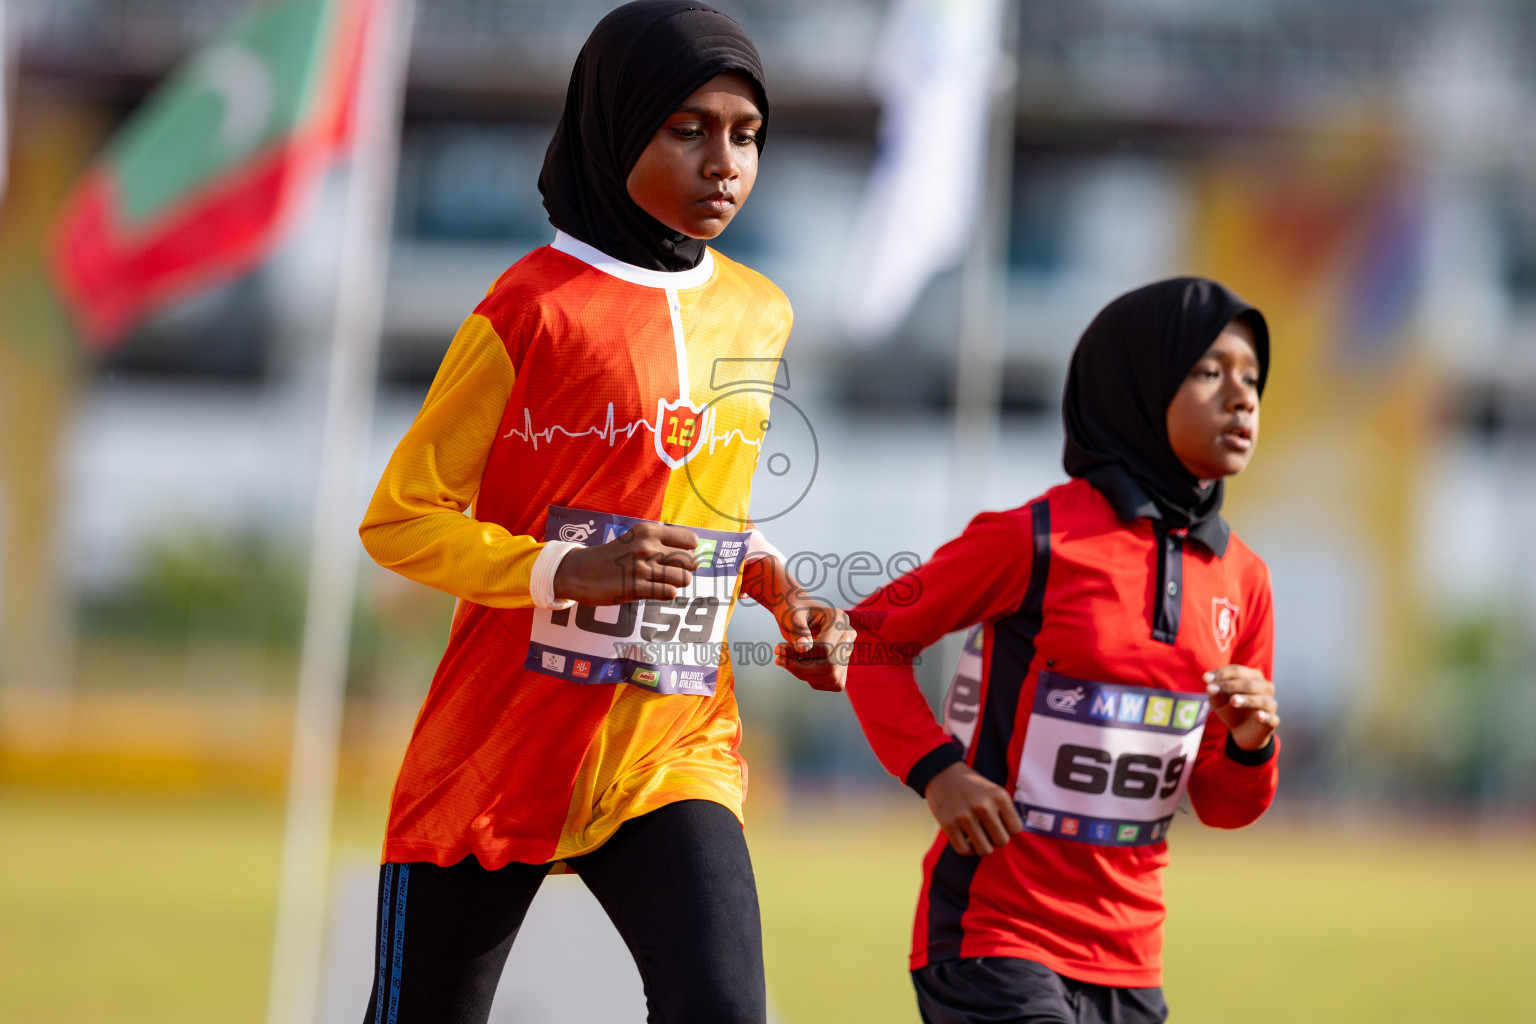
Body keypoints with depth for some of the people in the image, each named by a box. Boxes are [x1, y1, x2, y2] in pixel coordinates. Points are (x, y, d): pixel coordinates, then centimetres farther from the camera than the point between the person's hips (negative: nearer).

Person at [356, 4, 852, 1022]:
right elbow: (400, 517, -8)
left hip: (676, 754, 4)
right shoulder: (534, 307, -10)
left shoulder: (759, 317, 8)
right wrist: (568, 573, -23)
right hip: (494, 751, -3)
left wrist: (786, 597, 5)